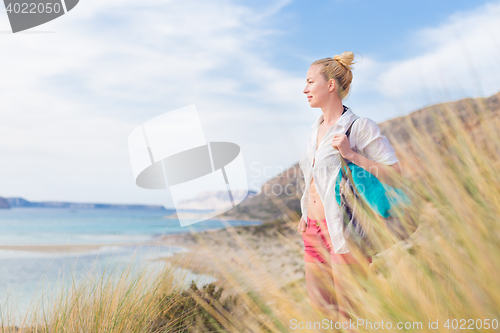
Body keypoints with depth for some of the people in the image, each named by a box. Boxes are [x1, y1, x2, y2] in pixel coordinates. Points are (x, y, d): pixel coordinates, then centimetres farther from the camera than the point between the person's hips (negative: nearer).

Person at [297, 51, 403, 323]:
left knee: (350, 313, 2)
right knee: (318, 305, 17)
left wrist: (352, 155, -22)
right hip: (315, 229, 8)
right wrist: (305, 214, 14)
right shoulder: (317, 128, 13)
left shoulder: (360, 127, -11)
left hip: (344, 230, -8)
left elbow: (395, 177, -14)